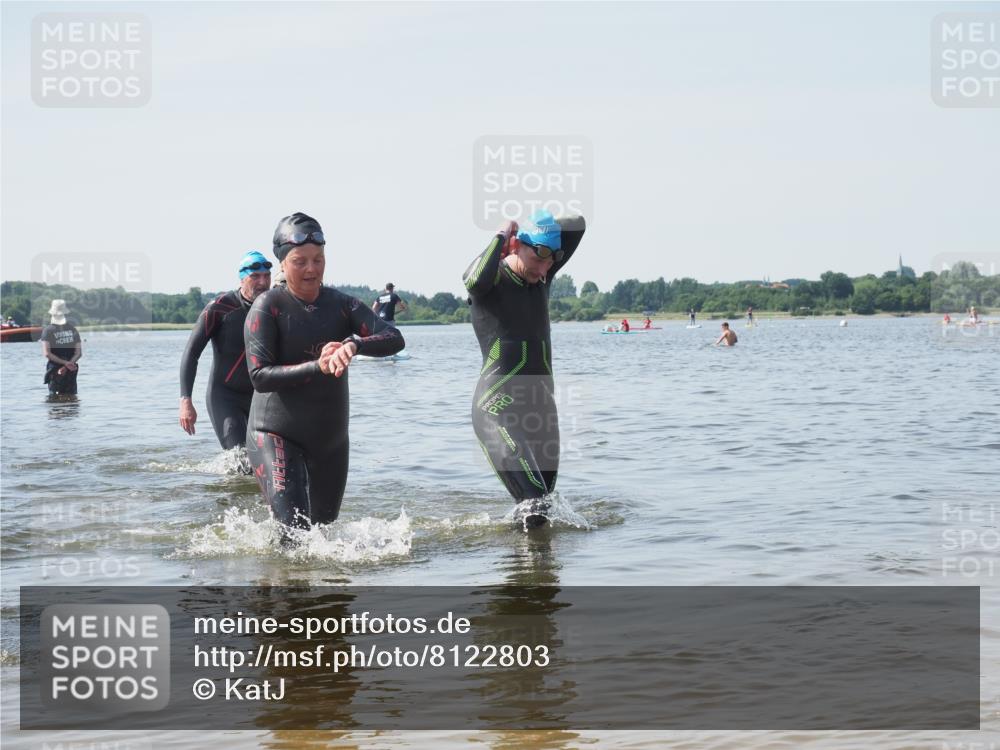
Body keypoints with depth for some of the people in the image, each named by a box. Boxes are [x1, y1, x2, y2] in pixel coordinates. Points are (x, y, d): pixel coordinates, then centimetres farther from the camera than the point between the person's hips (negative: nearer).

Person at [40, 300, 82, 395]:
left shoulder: (47, 330, -7)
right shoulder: (72, 329, 3)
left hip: (54, 371, -3)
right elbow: (79, 353, -3)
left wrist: (64, 363, -13)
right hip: (71, 371, 3)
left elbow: (47, 353, -15)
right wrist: (68, 364, -12)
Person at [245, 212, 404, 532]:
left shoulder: (340, 304, 2)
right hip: (277, 436, -5)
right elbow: (260, 377, -18)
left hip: (331, 438, 5)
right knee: (296, 532, -21)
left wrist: (355, 344, -32)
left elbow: (394, 339, -12)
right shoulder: (267, 308, -10)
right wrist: (317, 367, -30)